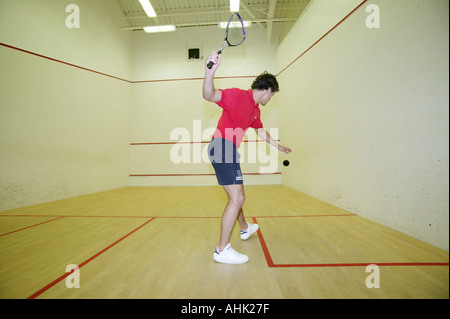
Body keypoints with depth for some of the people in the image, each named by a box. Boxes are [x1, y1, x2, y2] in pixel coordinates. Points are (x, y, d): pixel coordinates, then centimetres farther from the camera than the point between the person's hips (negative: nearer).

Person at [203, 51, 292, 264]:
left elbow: (261, 131, 33)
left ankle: (245, 229, 46)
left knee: (236, 196, 24)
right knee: (237, 198, -13)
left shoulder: (256, 110, 18)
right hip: (221, 147, -10)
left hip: (230, 151, 10)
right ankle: (222, 250, -2)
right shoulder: (238, 95, -9)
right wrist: (210, 73, -41)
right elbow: (209, 96, -21)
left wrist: (279, 147, 42)